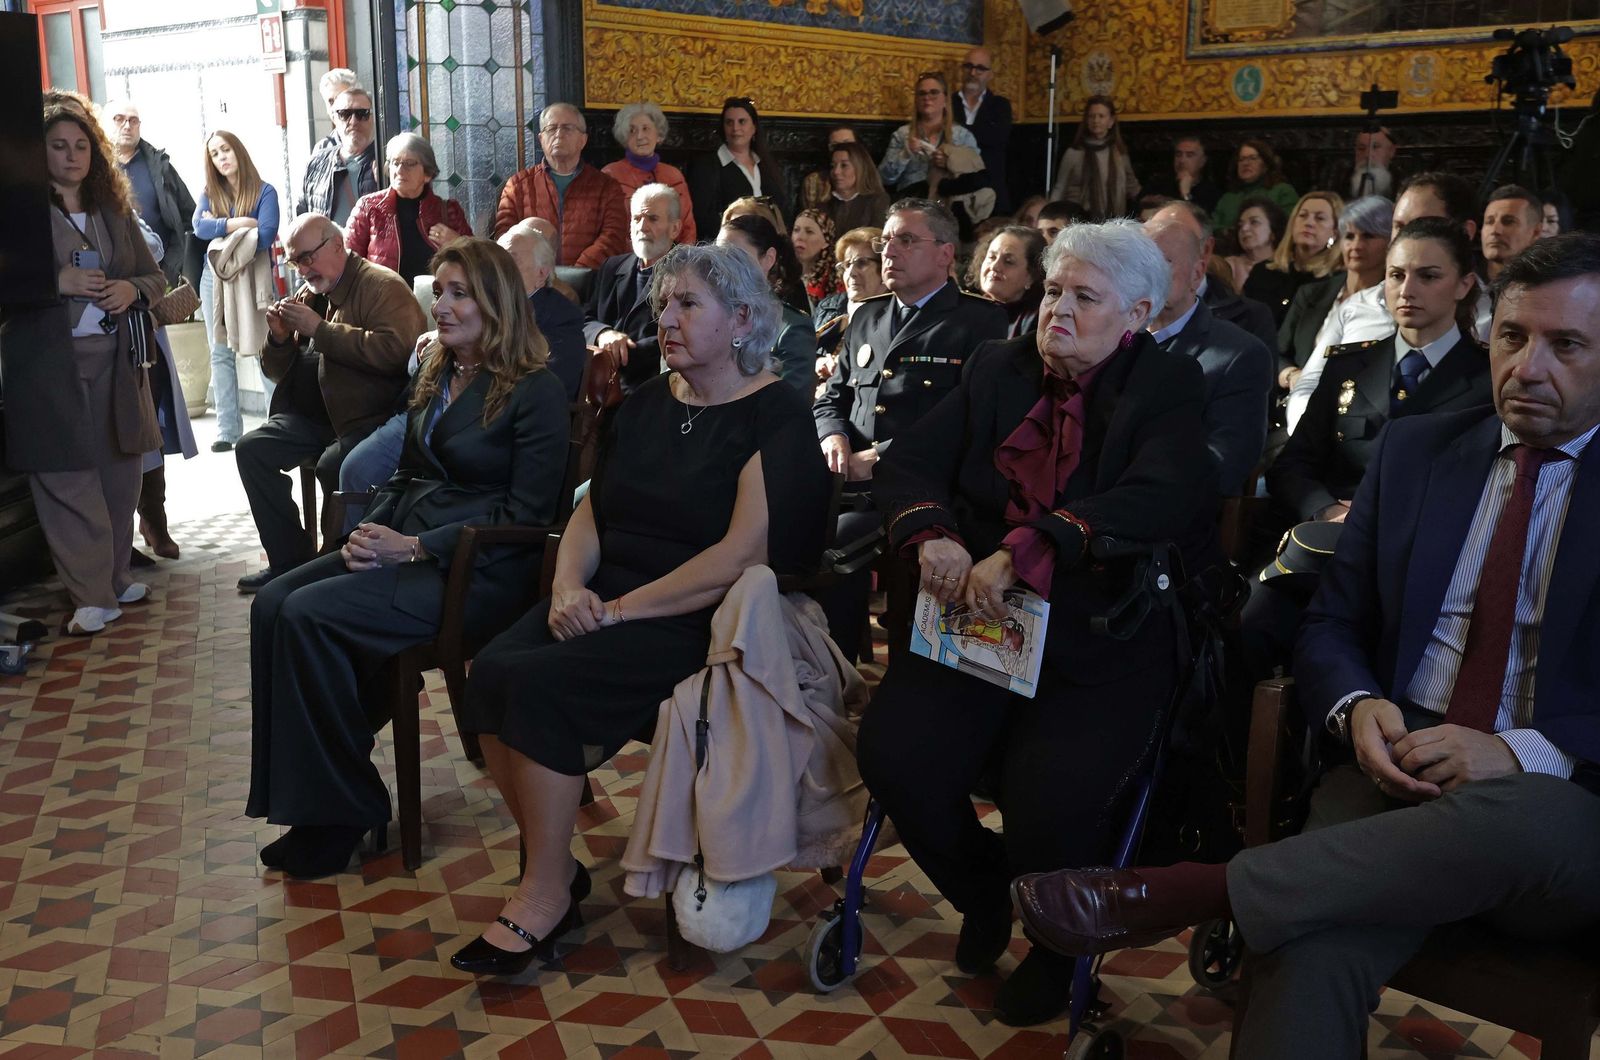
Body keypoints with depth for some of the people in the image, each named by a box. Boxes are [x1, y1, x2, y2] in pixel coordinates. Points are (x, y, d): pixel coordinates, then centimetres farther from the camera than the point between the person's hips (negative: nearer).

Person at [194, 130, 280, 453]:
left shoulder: (264, 192, -1)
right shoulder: (209, 193, 11)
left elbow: (265, 236, -13)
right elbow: (199, 226, -6)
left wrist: (218, 227, -7)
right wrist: (240, 223, -13)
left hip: (252, 277, -4)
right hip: (215, 277, 4)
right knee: (221, 354, 4)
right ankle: (227, 430, 8)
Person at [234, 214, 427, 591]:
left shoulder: (383, 287, -7)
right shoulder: (310, 296, 17)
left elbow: (393, 351, -27)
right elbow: (279, 373, 23)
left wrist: (320, 328, -21)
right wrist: (279, 338, -1)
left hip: (371, 418, -8)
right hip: (314, 415, 8)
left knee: (333, 464, -33)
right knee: (253, 449, -10)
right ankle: (288, 562, -3)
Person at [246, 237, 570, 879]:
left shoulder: (534, 391, -9)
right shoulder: (435, 375, 16)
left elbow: (526, 515, -14)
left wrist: (416, 547, -18)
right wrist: (372, 530, 0)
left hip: (479, 570, -8)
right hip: (405, 543, 8)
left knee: (310, 616, -24)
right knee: (272, 604, -12)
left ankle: (341, 813, -10)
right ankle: (299, 797, -7)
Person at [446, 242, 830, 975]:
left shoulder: (775, 418, -7)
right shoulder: (647, 403, 17)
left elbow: (745, 555, -17)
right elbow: (592, 509, 16)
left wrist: (622, 608, -19)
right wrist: (569, 584, -5)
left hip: (695, 622, -7)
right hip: (604, 603, 7)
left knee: (539, 682, -26)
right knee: (491, 670, -20)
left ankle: (545, 893, -10)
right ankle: (551, 861, -5)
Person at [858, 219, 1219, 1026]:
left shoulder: (1168, 388, 0)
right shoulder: (997, 369, 13)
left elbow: (1159, 499, -19)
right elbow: (908, 463, 8)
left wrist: (1023, 553, -28)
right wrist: (931, 534, -15)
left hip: (1101, 645, -4)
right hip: (974, 621, 4)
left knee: (1049, 802, -25)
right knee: (892, 754, -19)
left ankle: (1058, 943, 13)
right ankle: (982, 893, 16)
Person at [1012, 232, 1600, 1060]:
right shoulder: (1413, 450, 13)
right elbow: (1332, 625, 14)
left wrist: (1525, 753, -20)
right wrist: (1358, 708, -9)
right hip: (1400, 769, 2)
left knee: (1519, 816, -40)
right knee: (1313, 946, -33)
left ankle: (1169, 896, -35)